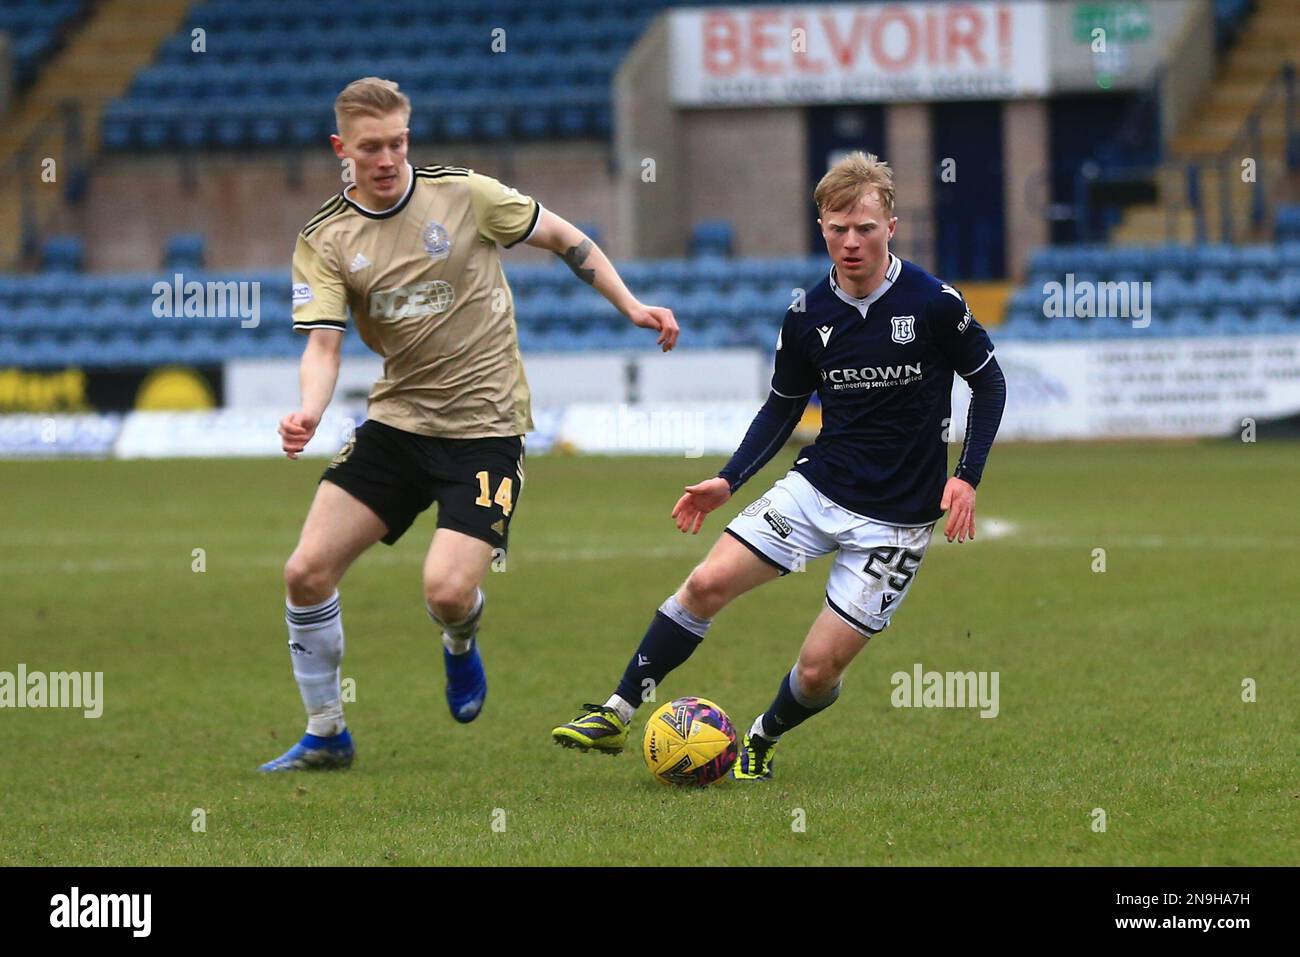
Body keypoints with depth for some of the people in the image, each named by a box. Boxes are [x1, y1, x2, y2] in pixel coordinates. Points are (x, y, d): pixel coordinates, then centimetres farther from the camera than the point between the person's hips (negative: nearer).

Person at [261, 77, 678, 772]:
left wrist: (631, 307, 1)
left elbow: (564, 239, 7)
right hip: (395, 421, 3)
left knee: (447, 591, -20)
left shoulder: (464, 194, -6)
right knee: (307, 571, -6)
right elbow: (322, 343, -11)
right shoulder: (323, 240, -1)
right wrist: (308, 414, -31)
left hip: (484, 424, -3)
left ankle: (460, 646, 20)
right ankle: (325, 734, 13)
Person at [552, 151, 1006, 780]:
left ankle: (763, 740, 26)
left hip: (895, 517, -4)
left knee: (819, 669, -6)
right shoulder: (807, 317, -1)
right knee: (708, 583, -12)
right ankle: (616, 716, 0)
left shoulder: (934, 303, -14)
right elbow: (783, 407, 13)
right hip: (817, 487, 4)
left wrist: (966, 475, -12)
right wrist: (729, 481, 3)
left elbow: (989, 382, -1)